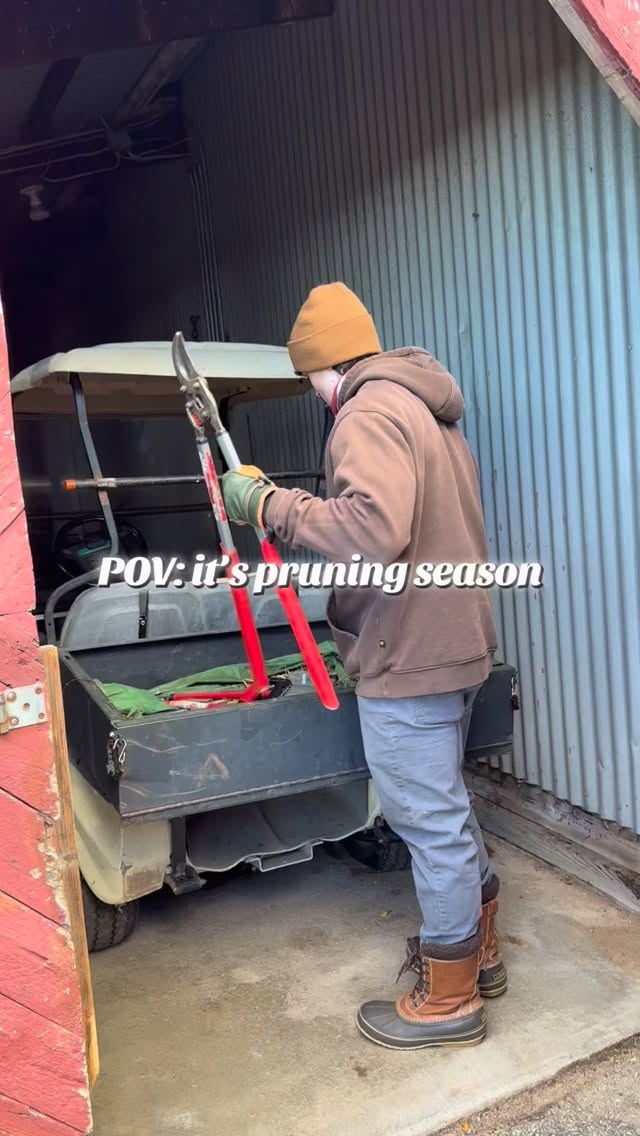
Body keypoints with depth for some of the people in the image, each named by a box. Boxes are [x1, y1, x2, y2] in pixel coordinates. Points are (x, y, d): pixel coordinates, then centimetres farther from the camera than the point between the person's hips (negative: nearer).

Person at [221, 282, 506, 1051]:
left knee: (431, 821, 3)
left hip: (408, 655, -11)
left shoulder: (369, 413, -16)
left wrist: (271, 504, -22)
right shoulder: (424, 408, 16)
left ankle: (449, 999, 20)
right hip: (450, 640, 11)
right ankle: (477, 947, 39)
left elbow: (375, 530, -32)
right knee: (443, 809, 22)